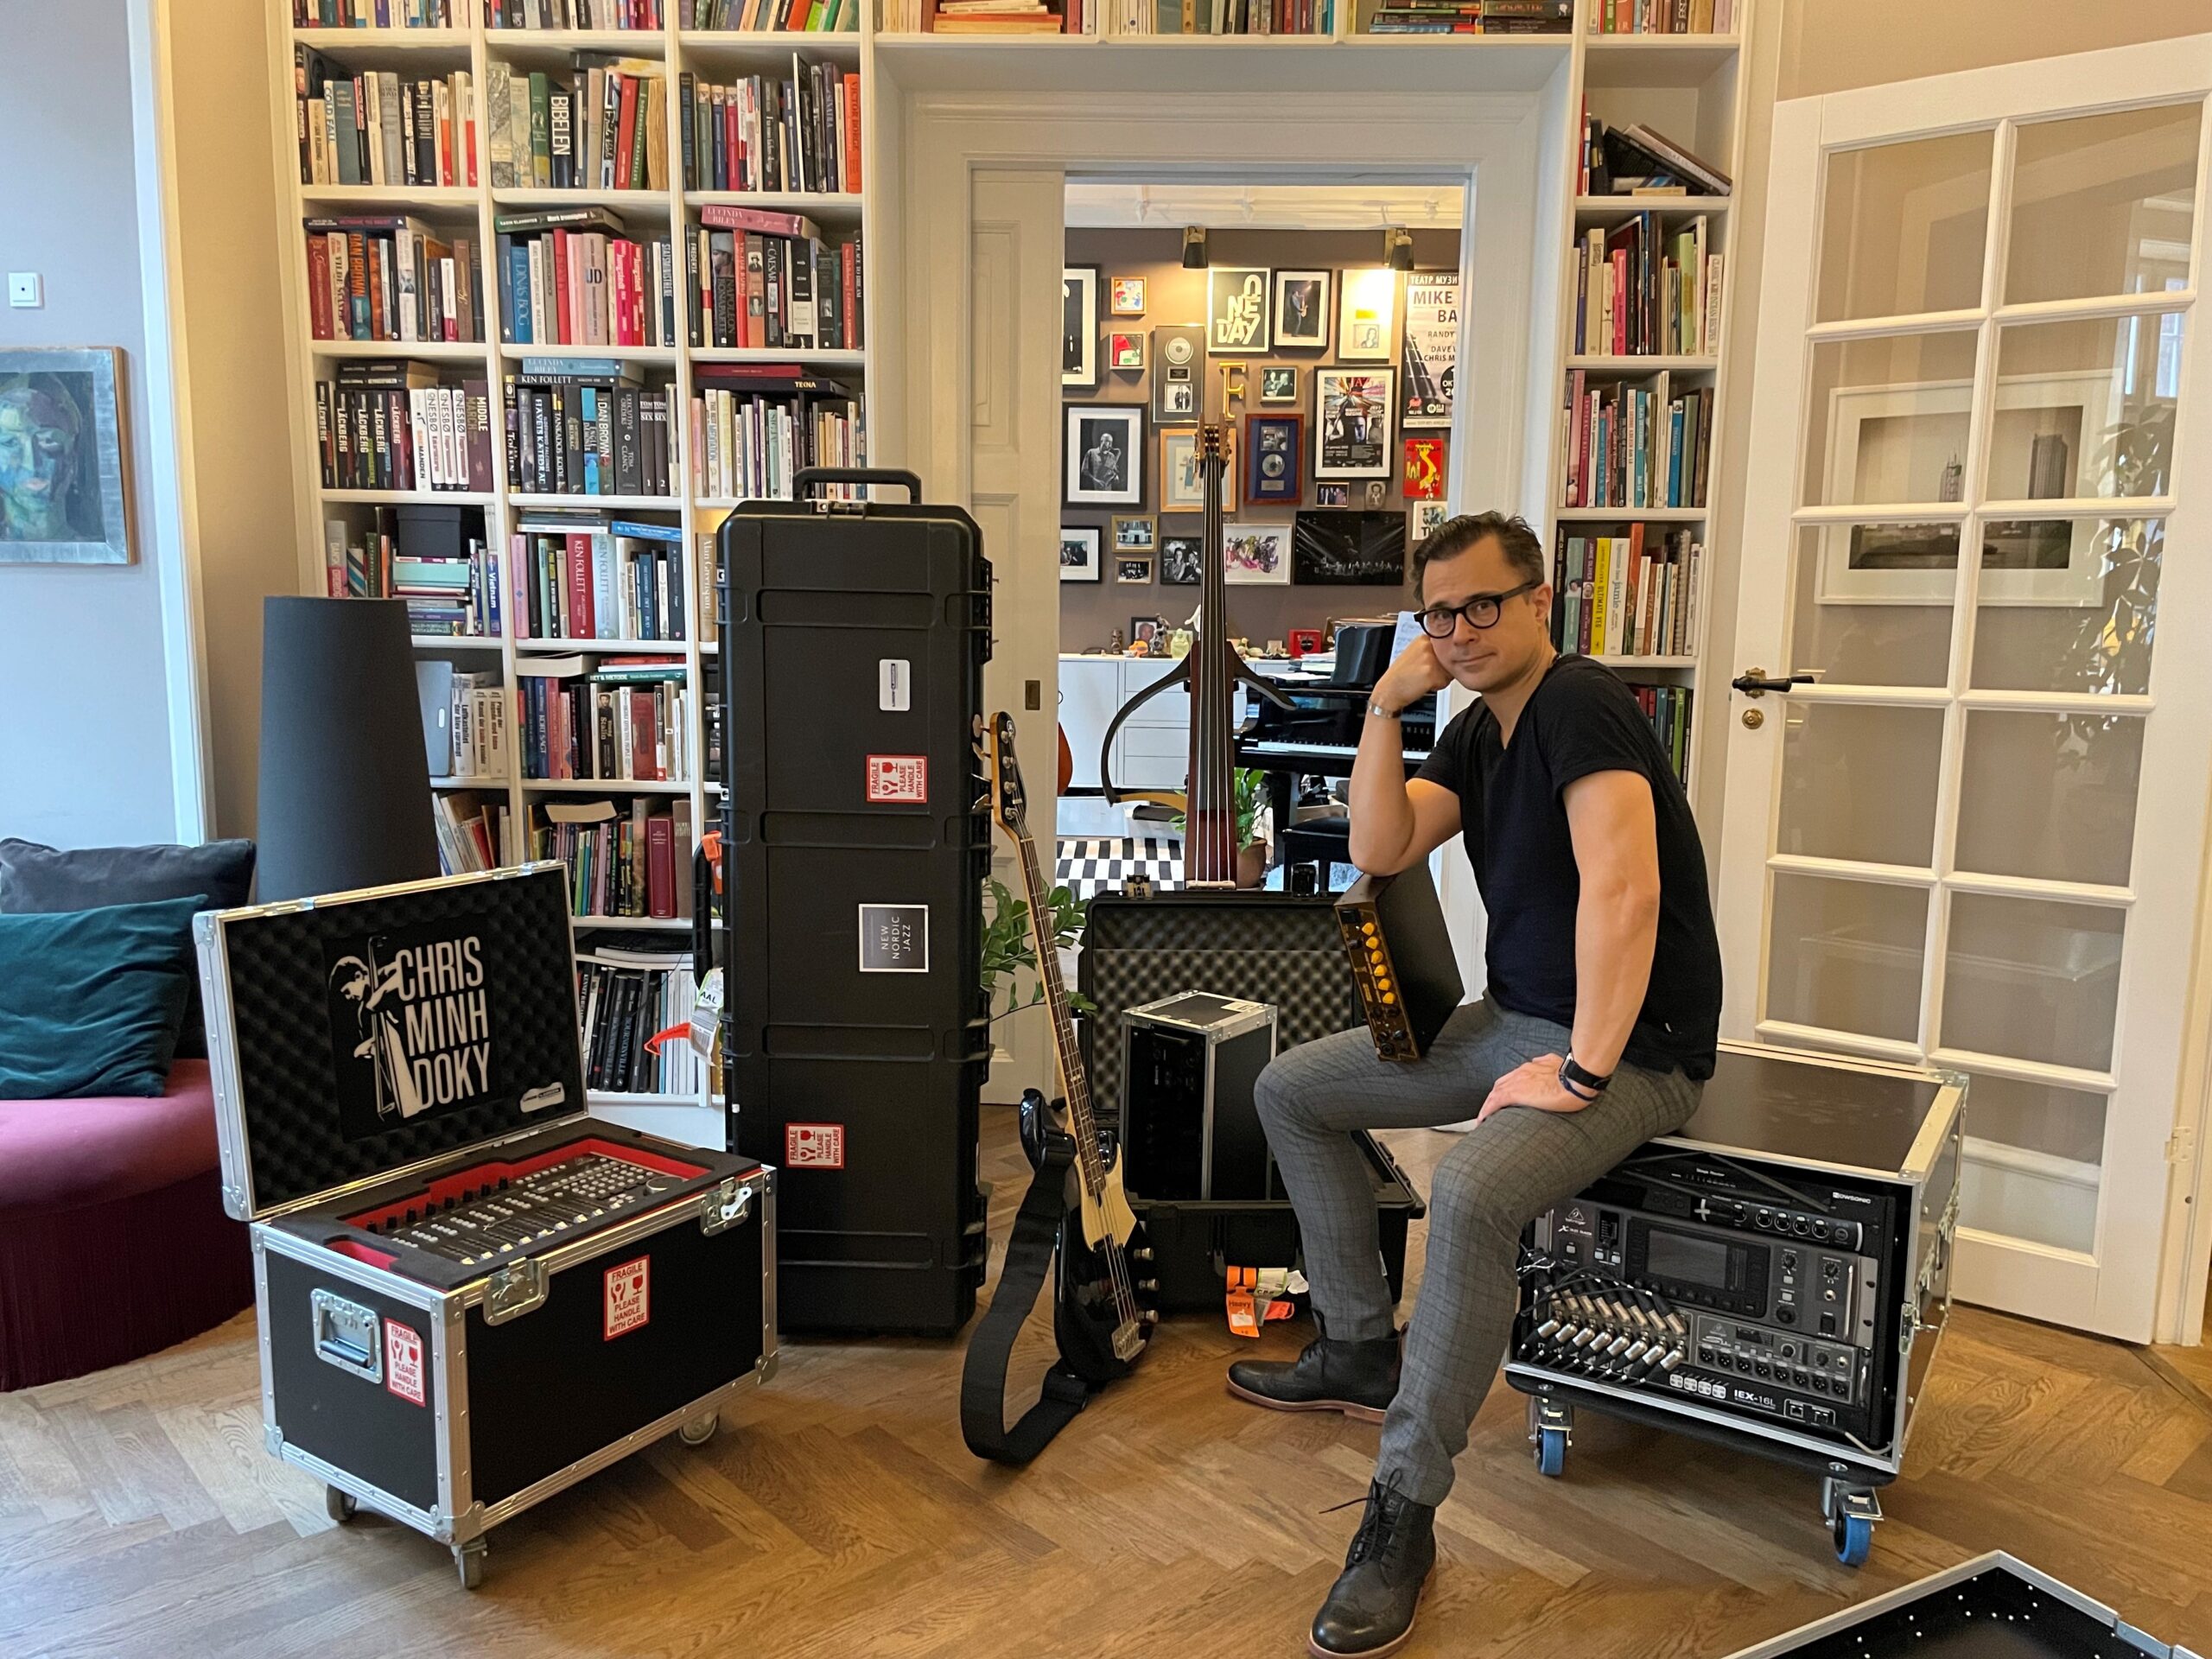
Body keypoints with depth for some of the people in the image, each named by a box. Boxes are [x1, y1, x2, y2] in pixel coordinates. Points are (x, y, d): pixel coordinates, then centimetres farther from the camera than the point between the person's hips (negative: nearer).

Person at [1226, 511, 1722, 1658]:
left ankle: (1404, 1511, -18)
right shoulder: (1478, 733, 9)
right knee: (1289, 1091, 9)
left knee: (1469, 1197, -36)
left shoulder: (1580, 706, -19)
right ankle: (1362, 1354, 20)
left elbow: (1625, 890, -31)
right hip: (1509, 1020, 10)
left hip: (1632, 1047, -10)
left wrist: (1581, 1072, -30)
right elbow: (1378, 848, -1)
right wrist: (1387, 705, -8)